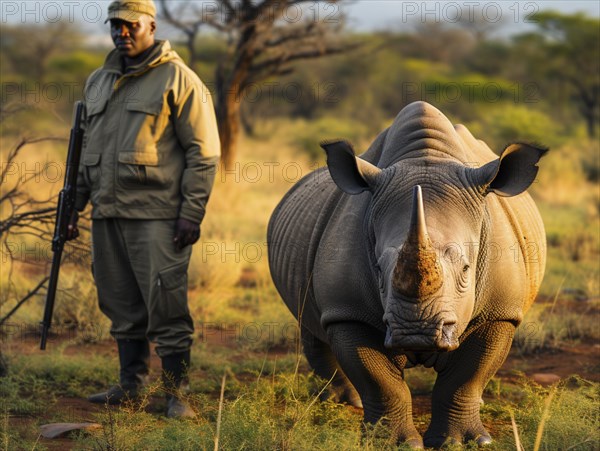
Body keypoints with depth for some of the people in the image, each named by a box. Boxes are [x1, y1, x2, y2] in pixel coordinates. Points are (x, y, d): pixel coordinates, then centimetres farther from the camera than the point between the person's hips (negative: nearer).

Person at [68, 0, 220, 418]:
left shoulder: (178, 79, -3)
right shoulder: (98, 82, 18)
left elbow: (204, 152, -7)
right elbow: (85, 149, 25)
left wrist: (191, 213, -13)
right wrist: (73, 207, 20)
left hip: (157, 217, -6)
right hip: (107, 214, 7)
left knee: (166, 307, -6)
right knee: (122, 306, 11)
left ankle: (175, 392, 0)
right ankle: (130, 385, 21)